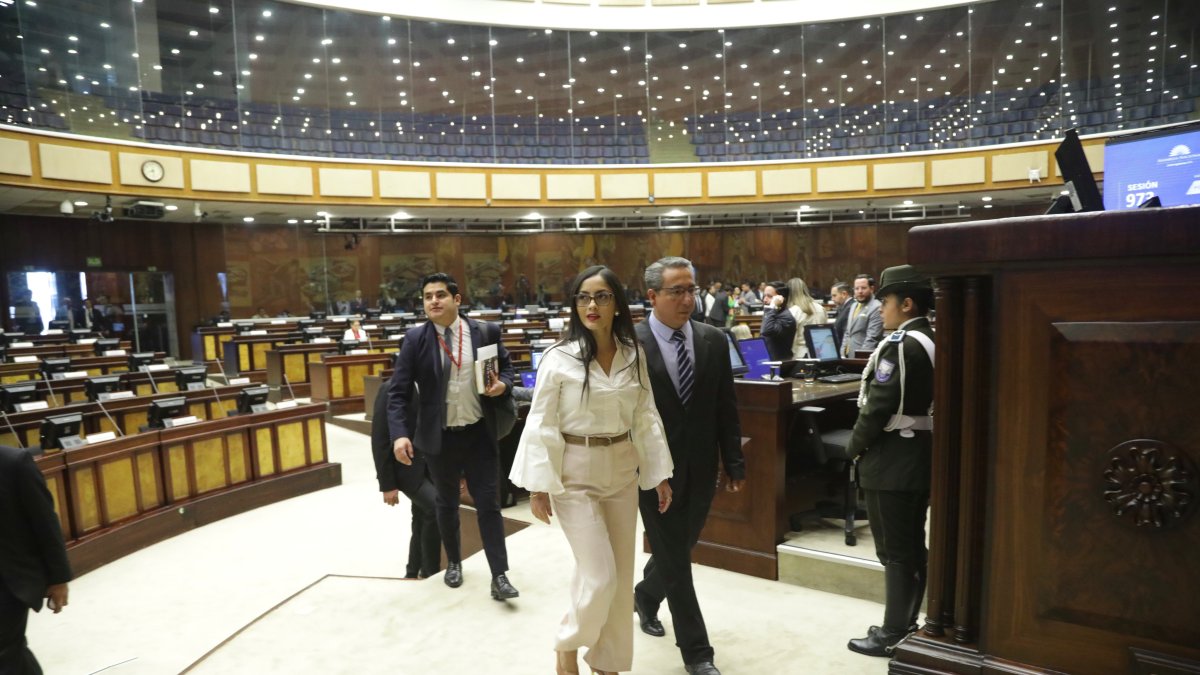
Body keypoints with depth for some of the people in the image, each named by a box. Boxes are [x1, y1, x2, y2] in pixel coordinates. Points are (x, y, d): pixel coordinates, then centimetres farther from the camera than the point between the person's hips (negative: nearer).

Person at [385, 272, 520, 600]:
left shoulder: (487, 332, -5)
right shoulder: (414, 340, -8)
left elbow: (506, 367, 9)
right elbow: (398, 392, -9)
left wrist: (503, 384, -14)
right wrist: (399, 433, -22)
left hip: (480, 434, 0)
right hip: (439, 437, 1)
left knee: (489, 504, 4)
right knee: (446, 503, 19)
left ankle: (499, 575, 14)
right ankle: (453, 562, 41)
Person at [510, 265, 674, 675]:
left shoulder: (634, 355, 0)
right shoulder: (559, 358, -12)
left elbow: (646, 418, 5)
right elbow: (541, 425, -9)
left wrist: (660, 474, 5)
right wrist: (538, 486, -10)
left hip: (622, 471, 5)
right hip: (575, 474, -4)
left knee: (621, 575, 13)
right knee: (600, 577, -4)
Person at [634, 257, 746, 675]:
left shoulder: (713, 340, 1)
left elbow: (726, 408, 4)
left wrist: (734, 463, 4)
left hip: (700, 469, 5)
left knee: (677, 552, 20)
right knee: (675, 560, 6)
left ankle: (645, 597, 50)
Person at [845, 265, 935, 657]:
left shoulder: (899, 345, -18)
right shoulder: (933, 342, 9)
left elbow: (879, 407, -21)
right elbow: (921, 402, 13)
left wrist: (855, 447, -6)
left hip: (892, 460, -9)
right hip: (922, 455, 9)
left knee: (894, 551, 1)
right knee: (913, 547, 16)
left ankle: (894, 635, 12)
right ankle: (907, 624, 28)